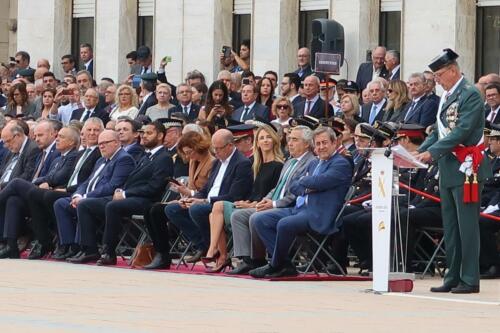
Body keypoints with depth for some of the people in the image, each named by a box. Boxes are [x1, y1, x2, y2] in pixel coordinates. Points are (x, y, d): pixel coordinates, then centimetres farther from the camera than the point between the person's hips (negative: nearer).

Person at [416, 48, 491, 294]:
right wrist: (420, 151, 2)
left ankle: (470, 280, -4)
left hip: (465, 168, -9)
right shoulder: (446, 96, 16)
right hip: (448, 169, 9)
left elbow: (462, 131, -19)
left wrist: (432, 152, -22)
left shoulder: (470, 95, -11)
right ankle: (453, 277, 16)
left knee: (467, 225, -6)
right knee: (450, 226, 11)